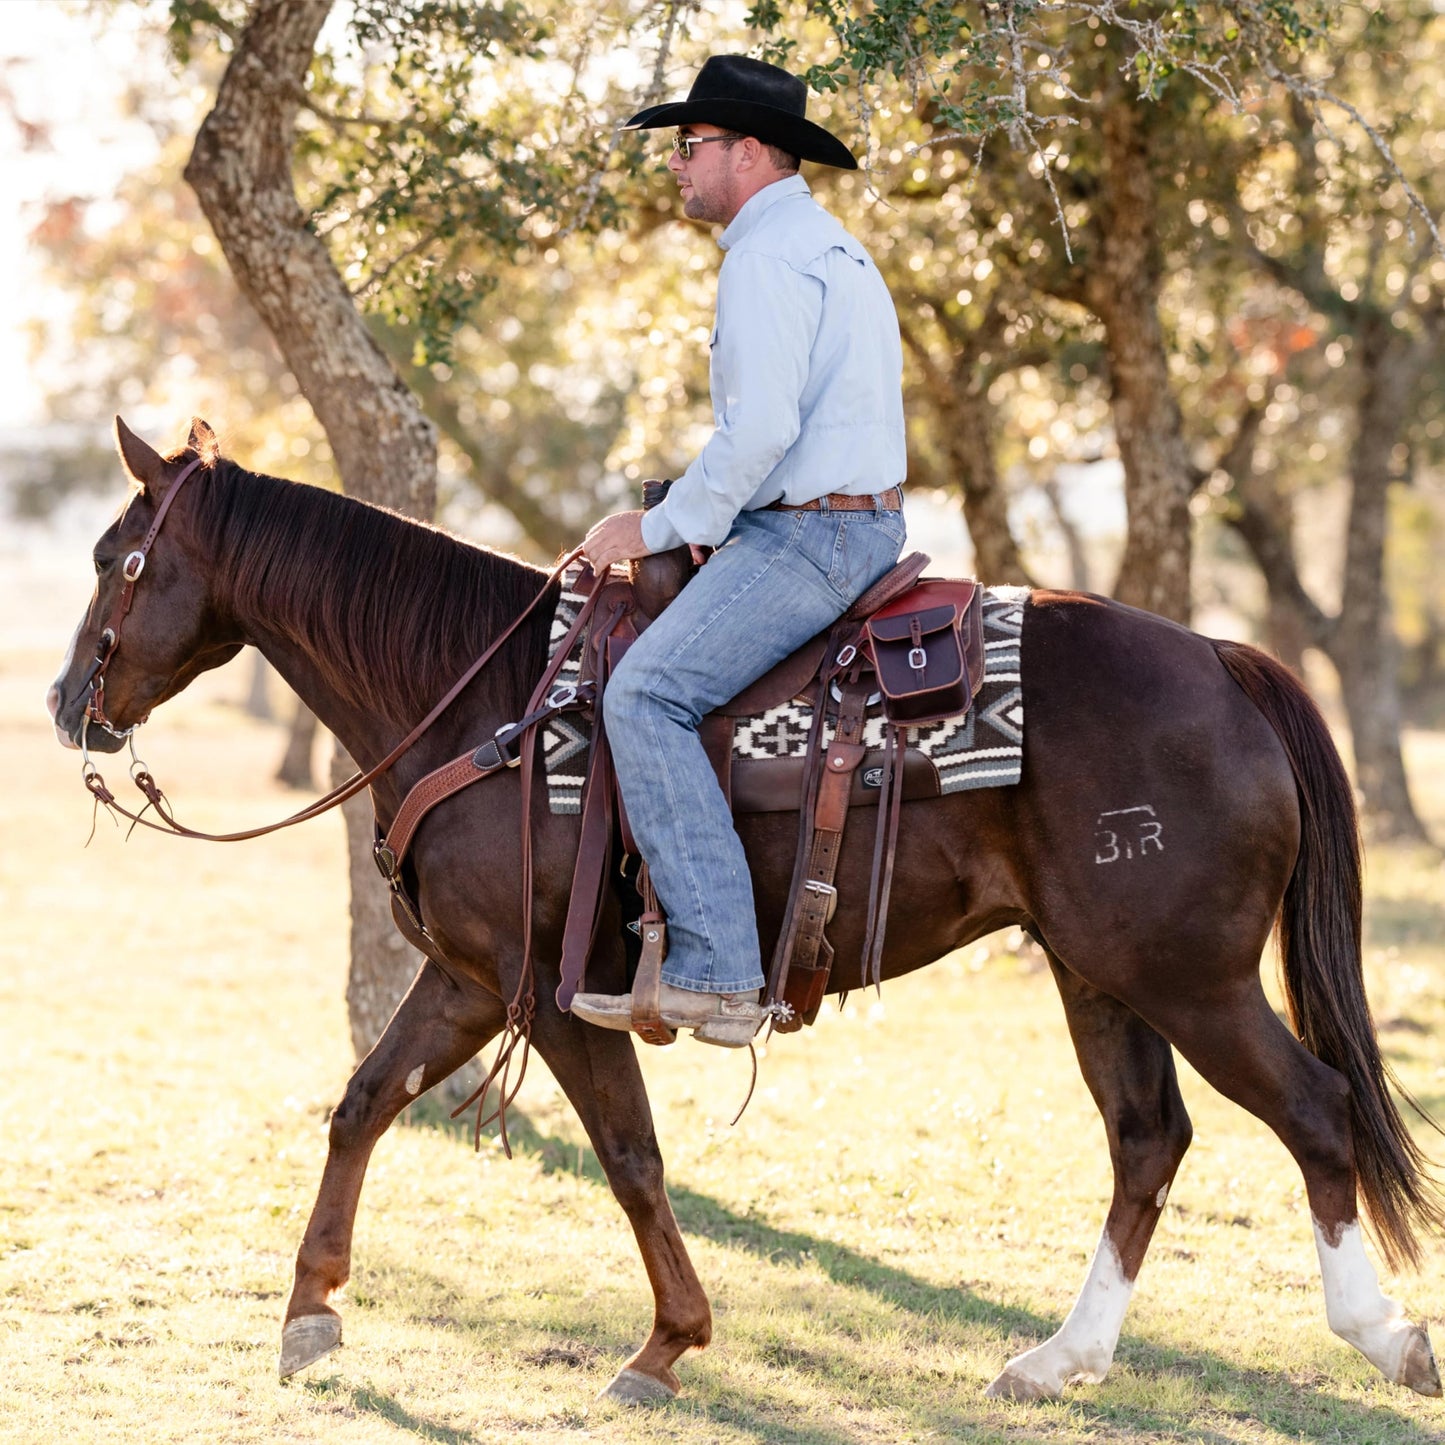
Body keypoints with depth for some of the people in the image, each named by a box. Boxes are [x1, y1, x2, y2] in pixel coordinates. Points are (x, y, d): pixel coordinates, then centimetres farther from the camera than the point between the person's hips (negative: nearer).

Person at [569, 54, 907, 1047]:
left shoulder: (765, 262, -14)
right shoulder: (838, 250, 20)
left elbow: (762, 426, -24)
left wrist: (663, 527, -13)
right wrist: (701, 519, 19)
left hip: (806, 536, -11)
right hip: (869, 526, 11)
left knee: (646, 694, -19)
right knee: (659, 667, 25)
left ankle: (716, 975, -26)